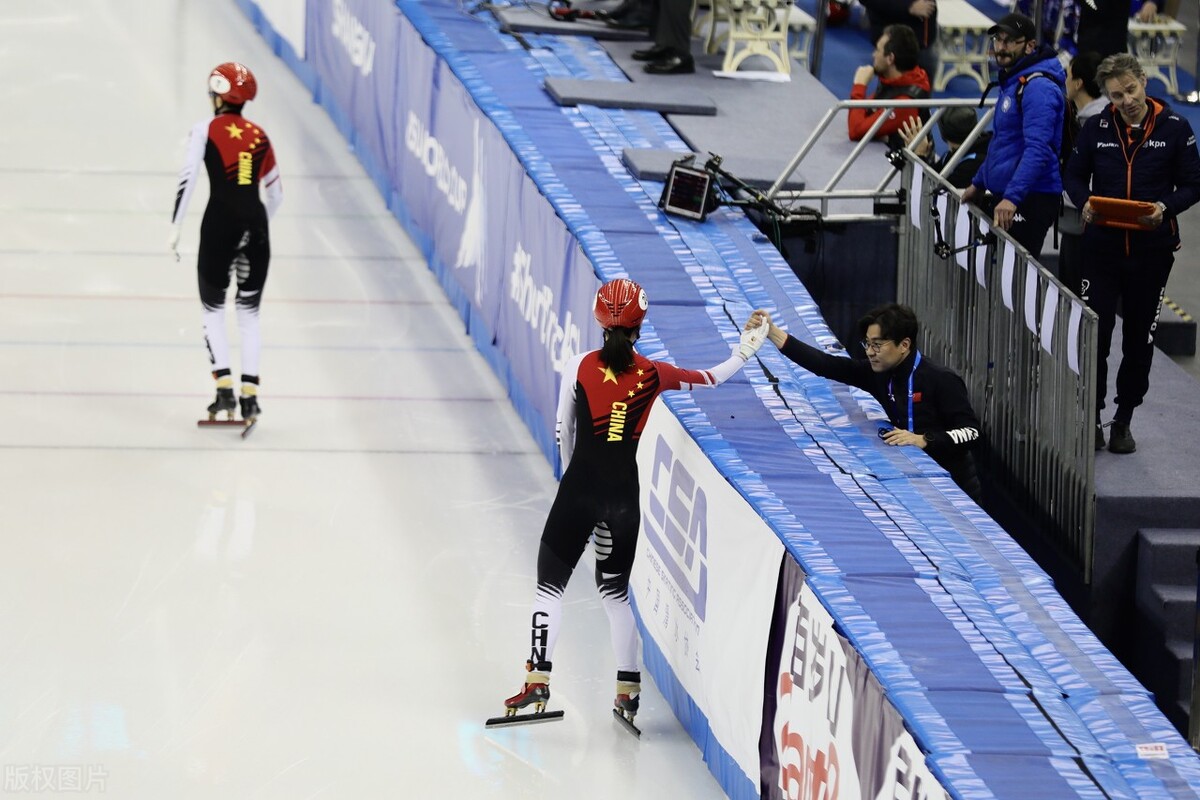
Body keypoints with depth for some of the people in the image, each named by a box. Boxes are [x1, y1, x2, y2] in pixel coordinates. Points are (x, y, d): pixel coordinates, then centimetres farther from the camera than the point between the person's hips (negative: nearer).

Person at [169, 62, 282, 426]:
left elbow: (187, 178, -10)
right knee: (249, 312, 11)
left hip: (220, 223, -3)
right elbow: (275, 191, 19)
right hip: (255, 225, 3)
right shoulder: (259, 136, 12)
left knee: (213, 308, 10)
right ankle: (250, 394, 6)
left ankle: (224, 388, -1)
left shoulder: (207, 130, 0)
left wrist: (175, 227, -9)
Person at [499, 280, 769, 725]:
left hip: (582, 486, -2)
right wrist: (745, 351, 33)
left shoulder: (579, 368, -4)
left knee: (551, 580, 5)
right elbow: (710, 379, 15)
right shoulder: (653, 375, 1)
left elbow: (564, 433, 3)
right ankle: (627, 688, 14)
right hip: (629, 491, 3)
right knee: (615, 587, 16)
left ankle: (538, 680, -6)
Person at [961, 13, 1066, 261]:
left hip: (1030, 201, -10)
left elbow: (1037, 149, -26)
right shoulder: (1012, 82, 18)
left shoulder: (1038, 88, -15)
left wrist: (1012, 197, -33)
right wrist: (979, 183, 30)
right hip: (1002, 197, 10)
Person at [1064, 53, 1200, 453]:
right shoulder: (1097, 128, 0)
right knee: (1094, 334, -3)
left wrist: (1165, 207, -20)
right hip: (1103, 245, 0)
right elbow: (1074, 175, 10)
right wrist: (1084, 202, -11)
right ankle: (1091, 417, 10)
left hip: (1152, 250, 0)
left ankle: (1123, 421, 22)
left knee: (1139, 338, 9)